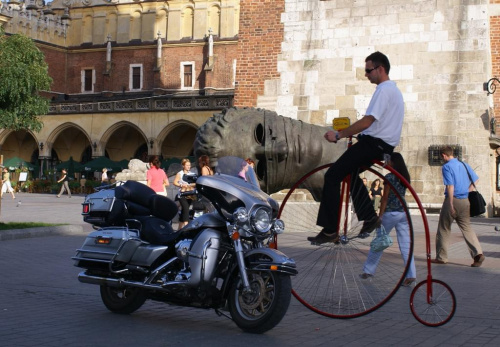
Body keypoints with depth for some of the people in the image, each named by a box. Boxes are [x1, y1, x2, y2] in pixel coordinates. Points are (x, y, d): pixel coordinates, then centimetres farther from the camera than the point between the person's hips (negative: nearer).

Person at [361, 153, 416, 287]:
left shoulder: (389, 177, -10)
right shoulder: (405, 177, 9)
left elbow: (385, 198, -11)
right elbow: (400, 194, 11)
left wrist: (380, 215, -9)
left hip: (390, 213, -6)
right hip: (403, 213, 6)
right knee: (406, 245, 2)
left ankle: (368, 271, 17)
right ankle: (411, 275, -4)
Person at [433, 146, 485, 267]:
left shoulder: (446, 167, -9)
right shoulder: (464, 165, 11)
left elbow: (450, 186, -16)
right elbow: (475, 180, 13)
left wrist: (451, 205, -15)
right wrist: (467, 193, 15)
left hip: (453, 199, -5)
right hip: (465, 201, 6)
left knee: (443, 229, 8)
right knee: (467, 228, 8)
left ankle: (441, 257, 15)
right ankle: (478, 253, -11)